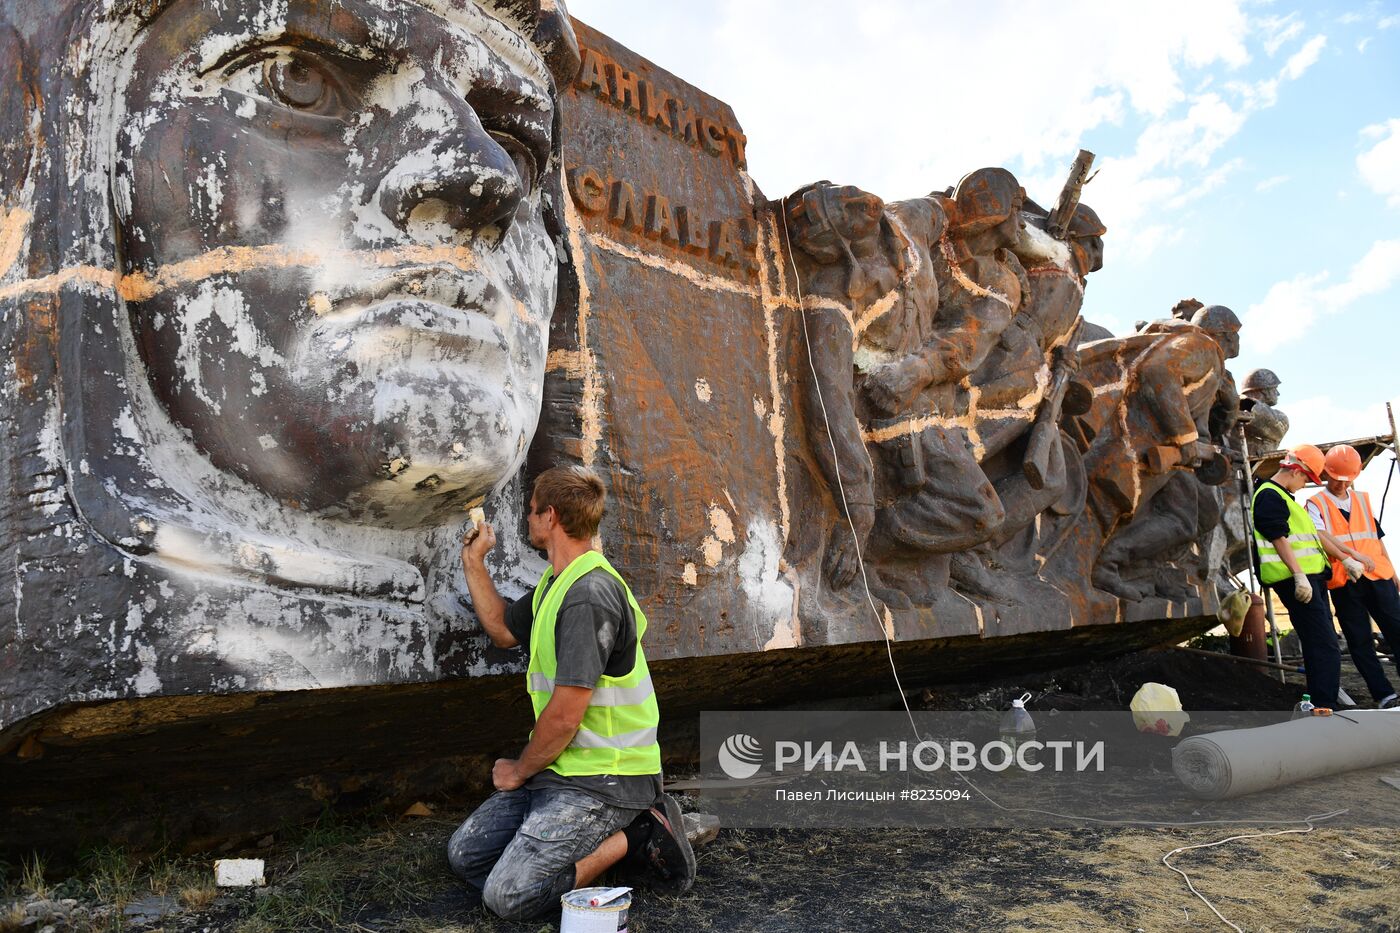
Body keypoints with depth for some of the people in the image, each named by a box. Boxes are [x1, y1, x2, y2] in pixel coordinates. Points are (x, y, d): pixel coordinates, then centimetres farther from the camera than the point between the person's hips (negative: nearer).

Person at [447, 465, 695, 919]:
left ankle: (635, 835, -2)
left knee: (507, 894, -17)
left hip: (603, 779, -10)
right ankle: (607, 830, 10)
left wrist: (520, 770, -6)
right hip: (560, 770, 10)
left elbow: (565, 715, -23)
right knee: (464, 854, 8)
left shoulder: (588, 596, -24)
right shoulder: (556, 582, 9)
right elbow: (503, 630, 27)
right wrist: (474, 562, 21)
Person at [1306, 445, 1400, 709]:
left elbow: (1377, 537, 20)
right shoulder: (1316, 504, 1)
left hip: (1378, 576, 3)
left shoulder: (1363, 499, 16)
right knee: (1360, 641, 1)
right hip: (1343, 582, -3)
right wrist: (1345, 559, -31)